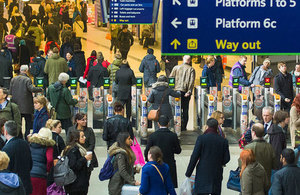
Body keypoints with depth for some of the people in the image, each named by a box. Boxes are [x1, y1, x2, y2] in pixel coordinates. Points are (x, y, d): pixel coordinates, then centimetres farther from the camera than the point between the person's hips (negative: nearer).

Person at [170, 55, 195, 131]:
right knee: (185, 110, 6)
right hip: (185, 92, -1)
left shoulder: (176, 68, 7)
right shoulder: (191, 69, 2)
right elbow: (191, 82, -8)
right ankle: (183, 127, 5)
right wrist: (189, 91, -11)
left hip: (176, 90, 1)